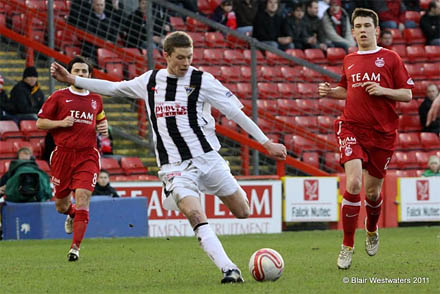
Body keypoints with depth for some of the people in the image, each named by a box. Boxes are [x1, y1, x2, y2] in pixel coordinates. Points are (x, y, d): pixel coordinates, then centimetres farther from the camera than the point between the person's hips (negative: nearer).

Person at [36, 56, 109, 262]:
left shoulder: (95, 99, 13)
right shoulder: (59, 97, 3)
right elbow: (40, 122, 4)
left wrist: (104, 127, 9)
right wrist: (61, 123, -11)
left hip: (87, 155, 1)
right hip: (63, 154, -1)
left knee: (83, 197, -17)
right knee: (61, 205, 8)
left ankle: (75, 248, -16)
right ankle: (71, 214, 47)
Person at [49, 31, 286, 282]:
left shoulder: (202, 80, -3)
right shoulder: (150, 81, 7)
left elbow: (236, 112, -1)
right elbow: (112, 88, 20)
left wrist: (267, 143, -3)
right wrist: (72, 80, 17)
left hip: (207, 156, 0)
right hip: (176, 167, 0)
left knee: (243, 213, 3)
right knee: (195, 215, -25)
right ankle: (229, 270, -27)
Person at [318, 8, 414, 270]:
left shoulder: (390, 58, 0)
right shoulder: (349, 61, 10)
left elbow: (407, 94, 0)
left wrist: (383, 90, -16)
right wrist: (331, 92, 7)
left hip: (383, 132, -1)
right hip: (352, 128, 1)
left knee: (373, 190, 8)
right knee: (354, 183, -18)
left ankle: (372, 230, 42)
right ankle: (347, 246, -9)